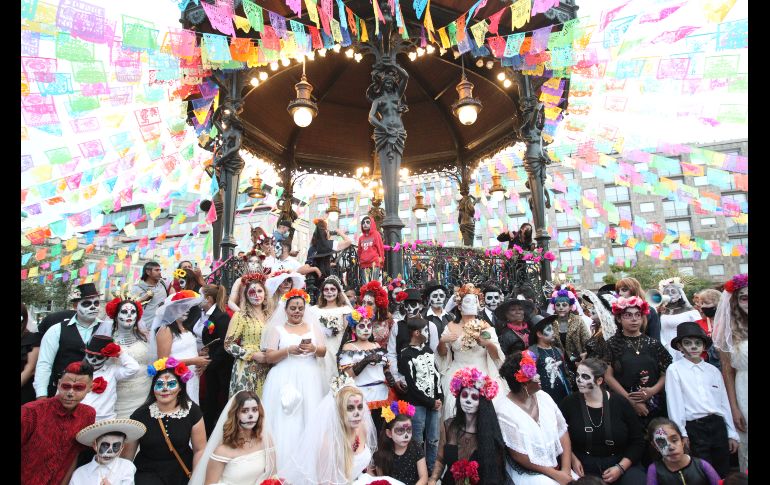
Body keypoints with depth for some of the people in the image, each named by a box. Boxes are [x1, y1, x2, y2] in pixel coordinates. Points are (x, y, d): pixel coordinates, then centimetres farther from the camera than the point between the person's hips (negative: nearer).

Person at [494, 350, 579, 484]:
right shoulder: (504, 410, -17)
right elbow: (517, 455, -14)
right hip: (526, 472, -5)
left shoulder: (543, 397, 0)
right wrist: (554, 474, -12)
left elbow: (563, 433, 0)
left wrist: (566, 470, -10)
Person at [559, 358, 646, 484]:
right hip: (585, 467, -1)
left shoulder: (621, 403, -2)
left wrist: (621, 467, -8)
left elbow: (637, 441, 2)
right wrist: (573, 459, -10)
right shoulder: (569, 403, -3)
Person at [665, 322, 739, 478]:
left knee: (723, 474, 13)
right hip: (694, 429, -4)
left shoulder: (713, 370, 12)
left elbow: (724, 402, 12)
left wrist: (732, 433, 10)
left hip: (718, 425, 5)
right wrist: (681, 433, -10)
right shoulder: (674, 369, -3)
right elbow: (674, 402, -6)